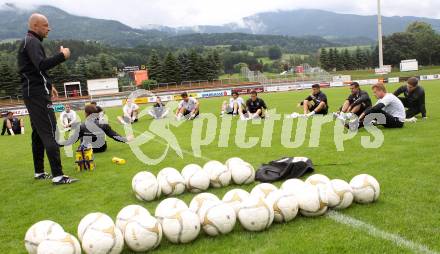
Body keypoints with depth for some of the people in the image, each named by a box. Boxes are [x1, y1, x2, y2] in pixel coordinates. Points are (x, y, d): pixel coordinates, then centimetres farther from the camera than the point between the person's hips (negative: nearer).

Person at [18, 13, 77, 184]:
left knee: (38, 133, 14)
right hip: (37, 94, -11)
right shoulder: (32, 42, -12)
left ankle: (39, 172, 21)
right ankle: (58, 176, -17)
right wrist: (62, 56, -23)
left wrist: (48, 85, 23)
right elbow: (42, 65, -29)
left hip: (32, 93, 11)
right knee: (49, 133, -14)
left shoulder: (28, 42, 21)